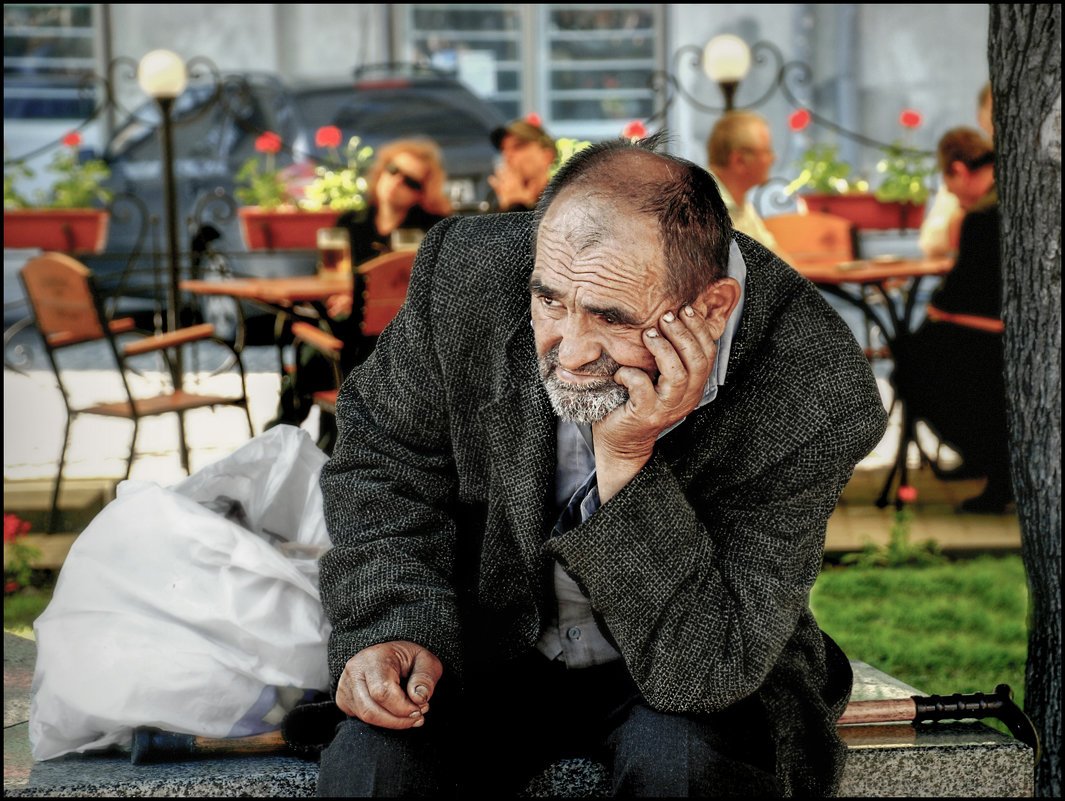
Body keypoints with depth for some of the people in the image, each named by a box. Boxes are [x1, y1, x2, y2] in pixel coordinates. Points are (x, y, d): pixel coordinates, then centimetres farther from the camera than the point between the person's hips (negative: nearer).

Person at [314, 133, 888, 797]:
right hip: (493, 647, 2)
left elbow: (707, 669, -31)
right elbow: (384, 449, -1)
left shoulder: (813, 401, -30)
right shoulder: (469, 271, -21)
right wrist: (394, 627, -16)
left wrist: (626, 461, -40)